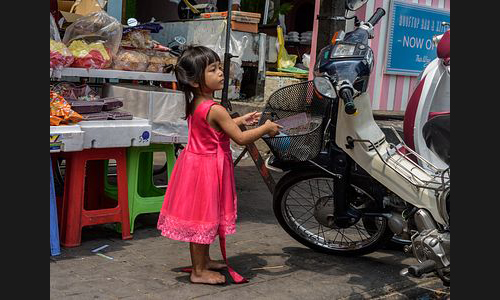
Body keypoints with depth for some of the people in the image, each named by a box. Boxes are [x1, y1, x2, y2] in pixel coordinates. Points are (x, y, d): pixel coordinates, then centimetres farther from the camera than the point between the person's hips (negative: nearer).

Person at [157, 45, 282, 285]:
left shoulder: (195, 104, 4)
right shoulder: (215, 110, -24)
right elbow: (241, 139, -21)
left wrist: (241, 119, 17)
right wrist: (266, 128, -9)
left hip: (196, 163, 9)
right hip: (207, 168, -9)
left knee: (204, 217, 21)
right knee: (203, 219, 2)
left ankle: (204, 260, 35)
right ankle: (199, 271, 14)